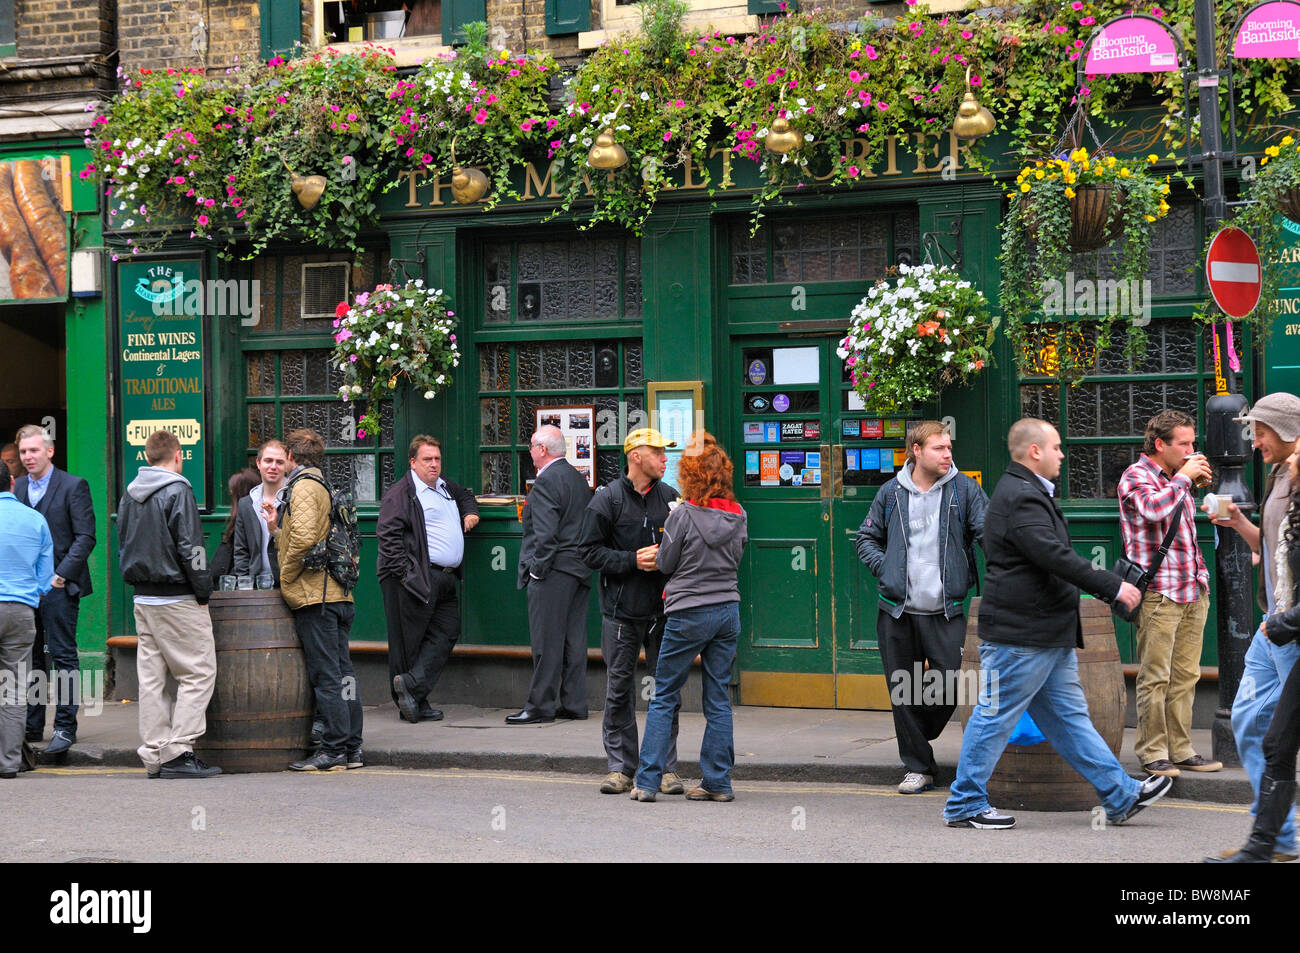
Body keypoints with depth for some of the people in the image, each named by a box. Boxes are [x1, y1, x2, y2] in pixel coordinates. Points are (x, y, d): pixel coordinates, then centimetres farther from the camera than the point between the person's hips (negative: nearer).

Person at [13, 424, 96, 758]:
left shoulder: (73, 486, -3)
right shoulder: (17, 488, 13)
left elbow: (85, 537, -7)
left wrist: (62, 574, -15)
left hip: (59, 587, -6)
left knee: (63, 658, -5)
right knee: (30, 659, 9)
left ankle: (65, 727, -3)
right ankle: (31, 727, 15)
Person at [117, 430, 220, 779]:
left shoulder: (129, 494, 12)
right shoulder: (177, 491, -11)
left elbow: (123, 546, 17)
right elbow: (189, 547, -15)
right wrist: (203, 592, -7)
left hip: (143, 599, 8)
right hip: (177, 599, -8)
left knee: (151, 677, 8)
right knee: (198, 672, -3)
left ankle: (154, 756, 9)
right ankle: (178, 752, -10)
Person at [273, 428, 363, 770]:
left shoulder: (303, 486, -9)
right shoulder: (324, 487, 20)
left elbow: (305, 537, -24)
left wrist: (286, 575, -12)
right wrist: (277, 530, 24)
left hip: (314, 596, -9)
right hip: (338, 594, 9)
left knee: (325, 675, -7)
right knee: (342, 671, 10)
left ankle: (334, 750, -6)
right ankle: (352, 748, 13)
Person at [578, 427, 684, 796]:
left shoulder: (669, 496, 8)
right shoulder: (608, 499, -3)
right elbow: (590, 551, -4)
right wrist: (633, 560, -14)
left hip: (662, 611, 3)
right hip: (622, 612, -3)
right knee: (619, 690, 2)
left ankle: (667, 768, 10)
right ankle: (620, 768, 9)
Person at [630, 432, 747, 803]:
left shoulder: (683, 516, -13)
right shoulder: (738, 516, 1)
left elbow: (665, 563, -3)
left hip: (689, 615, -5)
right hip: (728, 610, 5)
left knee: (663, 698, 4)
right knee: (718, 699, 9)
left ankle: (647, 781, 1)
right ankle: (718, 782, 9)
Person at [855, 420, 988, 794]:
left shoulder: (964, 490, 2)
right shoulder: (891, 493, 7)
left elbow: (989, 533, -2)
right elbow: (867, 538, 17)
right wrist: (884, 569, 0)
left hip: (947, 609, -1)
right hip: (898, 609, 2)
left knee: (952, 685, -7)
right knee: (903, 693, 4)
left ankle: (919, 738, 22)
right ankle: (917, 766, 15)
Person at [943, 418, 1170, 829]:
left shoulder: (1029, 493, 19)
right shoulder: (1020, 498, -18)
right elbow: (1055, 557, -26)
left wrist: (1108, 587, 21)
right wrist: (1113, 587, -20)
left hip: (1048, 634, 11)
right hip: (1020, 634, -11)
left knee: (1068, 715, 11)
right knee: (996, 717, -2)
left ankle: (1121, 796, 14)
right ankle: (964, 805, 6)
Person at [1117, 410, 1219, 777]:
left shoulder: (1175, 479, 19)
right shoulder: (1135, 477, -5)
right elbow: (1154, 508, -26)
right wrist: (1183, 478, -15)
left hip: (1193, 590, 8)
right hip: (1158, 593, -8)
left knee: (1185, 676, 9)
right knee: (1155, 677, -4)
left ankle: (1180, 749, 14)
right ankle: (1153, 752, 1)